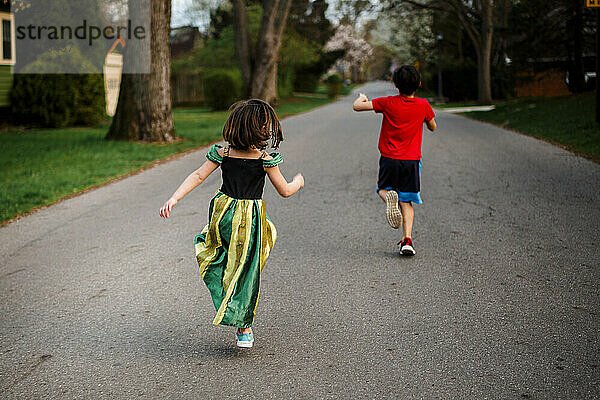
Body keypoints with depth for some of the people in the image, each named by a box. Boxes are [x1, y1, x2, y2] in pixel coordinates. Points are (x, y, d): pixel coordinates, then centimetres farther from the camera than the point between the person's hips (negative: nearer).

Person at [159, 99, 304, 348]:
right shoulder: (265, 158, -10)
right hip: (250, 219, -3)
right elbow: (285, 191, -3)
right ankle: (244, 327, 15)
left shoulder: (222, 152, -3)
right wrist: (298, 182, 18)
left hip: (223, 213, 3)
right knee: (247, 271, 9)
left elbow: (198, 176, -7)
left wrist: (174, 199, -7)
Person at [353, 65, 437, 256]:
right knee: (406, 202, 9)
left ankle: (389, 197, -15)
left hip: (389, 159, -1)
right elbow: (433, 127, 13)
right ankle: (407, 239, -8)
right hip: (412, 160, 1)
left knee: (383, 189, 23)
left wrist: (362, 98, 13)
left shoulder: (388, 103, -10)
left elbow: (357, 106, -9)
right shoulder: (423, 105, -4)